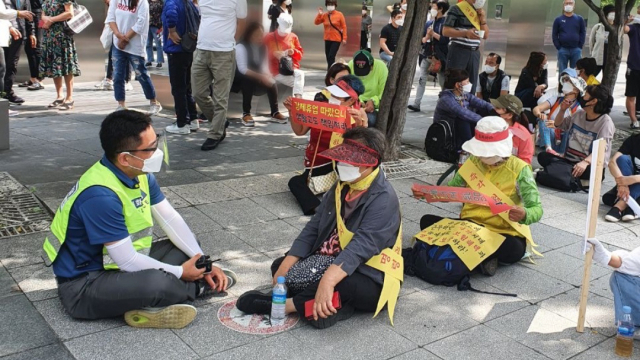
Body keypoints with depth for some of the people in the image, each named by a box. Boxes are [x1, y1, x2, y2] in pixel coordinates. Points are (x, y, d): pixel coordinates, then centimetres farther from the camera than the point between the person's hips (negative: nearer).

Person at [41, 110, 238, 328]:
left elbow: (171, 220, 4)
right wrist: (180, 273, -14)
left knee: (187, 249, 11)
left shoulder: (140, 174, -4)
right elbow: (127, 261, -27)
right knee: (157, 283, -33)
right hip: (84, 285, -9)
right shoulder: (100, 196, -30)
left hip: (122, 264, 9)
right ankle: (199, 287, -2)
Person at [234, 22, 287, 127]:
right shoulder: (241, 47, -20)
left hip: (255, 78, 6)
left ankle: (275, 112, -6)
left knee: (271, 83, -18)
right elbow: (242, 69, -31)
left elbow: (264, 66, -7)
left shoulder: (262, 47, 2)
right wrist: (261, 77, -39)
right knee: (249, 82, -37)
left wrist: (267, 76, -30)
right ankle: (246, 114, -33)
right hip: (240, 77, -6)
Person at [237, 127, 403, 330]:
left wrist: (328, 281, -47)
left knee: (336, 285, -39)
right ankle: (332, 306, -17)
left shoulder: (383, 199, -21)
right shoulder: (342, 187, 5)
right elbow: (313, 228, 3)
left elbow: (362, 246, -33)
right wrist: (284, 267, -8)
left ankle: (286, 304, -15)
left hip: (368, 281, -9)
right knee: (279, 265, 0)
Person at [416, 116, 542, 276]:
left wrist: (524, 215, -40)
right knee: (427, 221, -18)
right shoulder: (473, 161, 2)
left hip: (503, 232, -4)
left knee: (515, 249, -39)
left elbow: (536, 209, -15)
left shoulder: (518, 169, -11)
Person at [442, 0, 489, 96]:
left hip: (474, 53, 6)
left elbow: (486, 35, 17)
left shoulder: (480, 12, 16)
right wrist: (465, 33, -22)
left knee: (471, 87, 7)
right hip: (458, 51, -6)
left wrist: (483, 18, 2)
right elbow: (445, 31, -10)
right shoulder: (457, 9, -4)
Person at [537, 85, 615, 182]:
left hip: (590, 164, -6)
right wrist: (562, 111, 3)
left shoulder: (605, 122, -10)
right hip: (569, 159, 6)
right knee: (543, 156, -17)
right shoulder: (579, 114, 9)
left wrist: (585, 162, -40)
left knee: (588, 170, -41)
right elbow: (558, 125, 24)